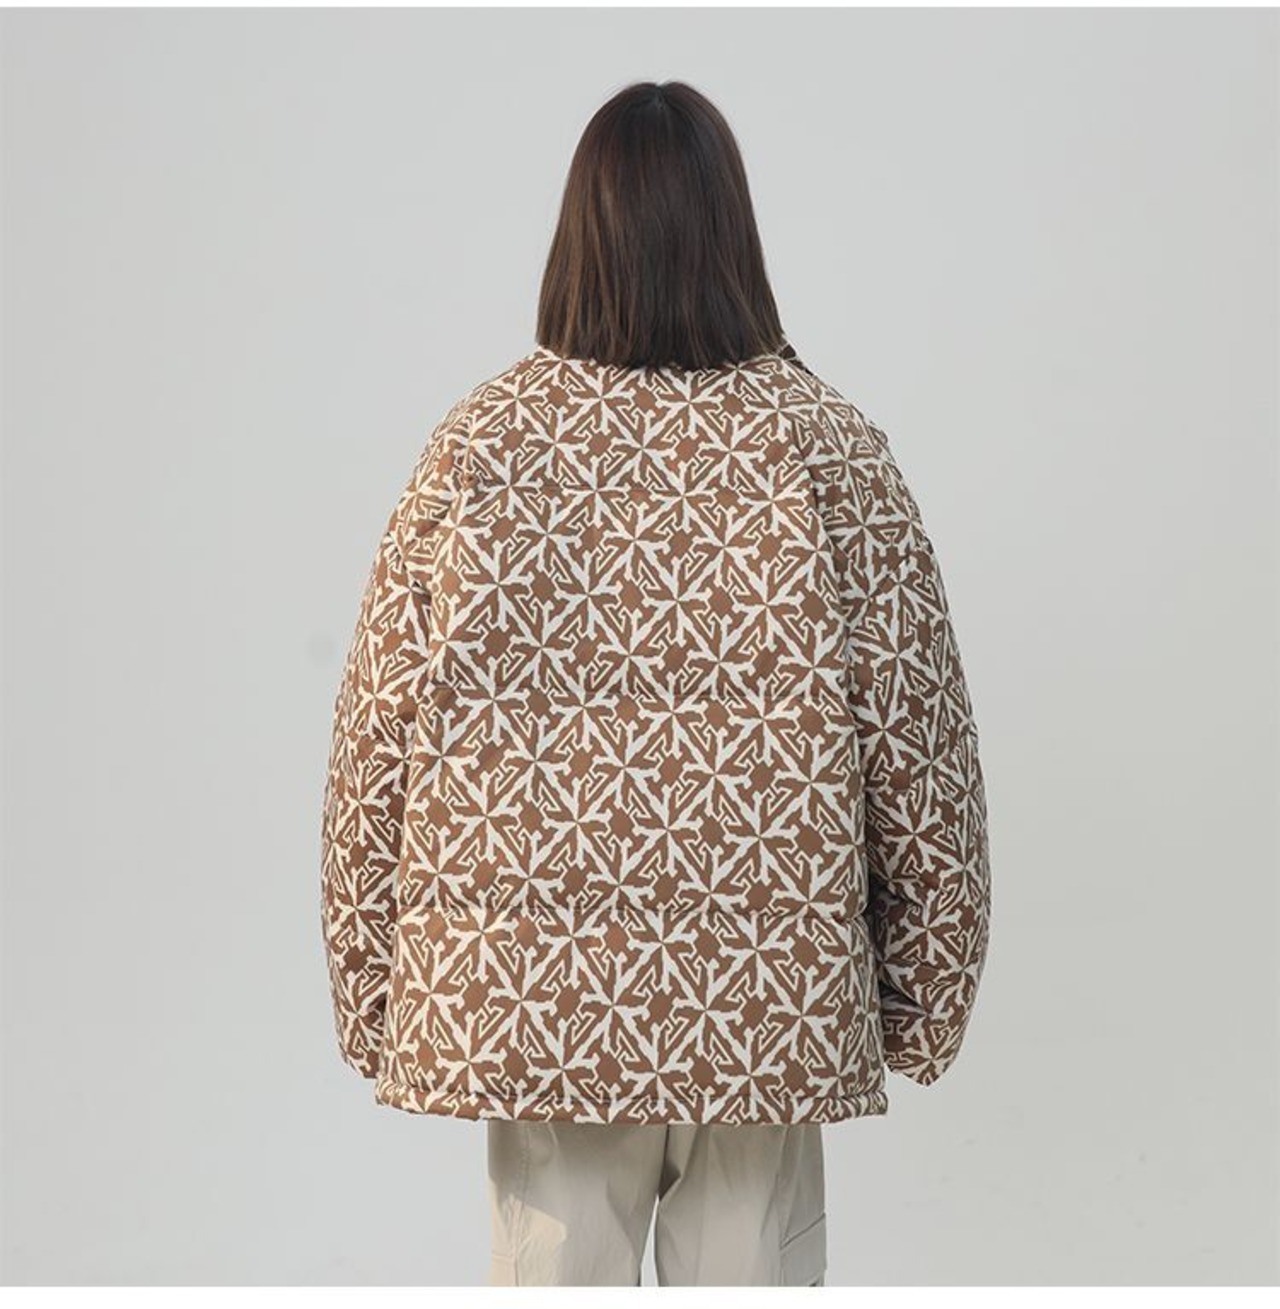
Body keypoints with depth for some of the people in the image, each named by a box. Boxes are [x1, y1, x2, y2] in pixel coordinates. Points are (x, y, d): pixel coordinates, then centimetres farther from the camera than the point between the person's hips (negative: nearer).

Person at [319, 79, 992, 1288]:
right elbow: (916, 739, -4)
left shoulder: (481, 442, -3)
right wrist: (927, 984, 8)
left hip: (529, 988, 1)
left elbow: (378, 731, -1)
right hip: (769, 1002, -1)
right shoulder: (830, 449, -5)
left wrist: (368, 983, 9)